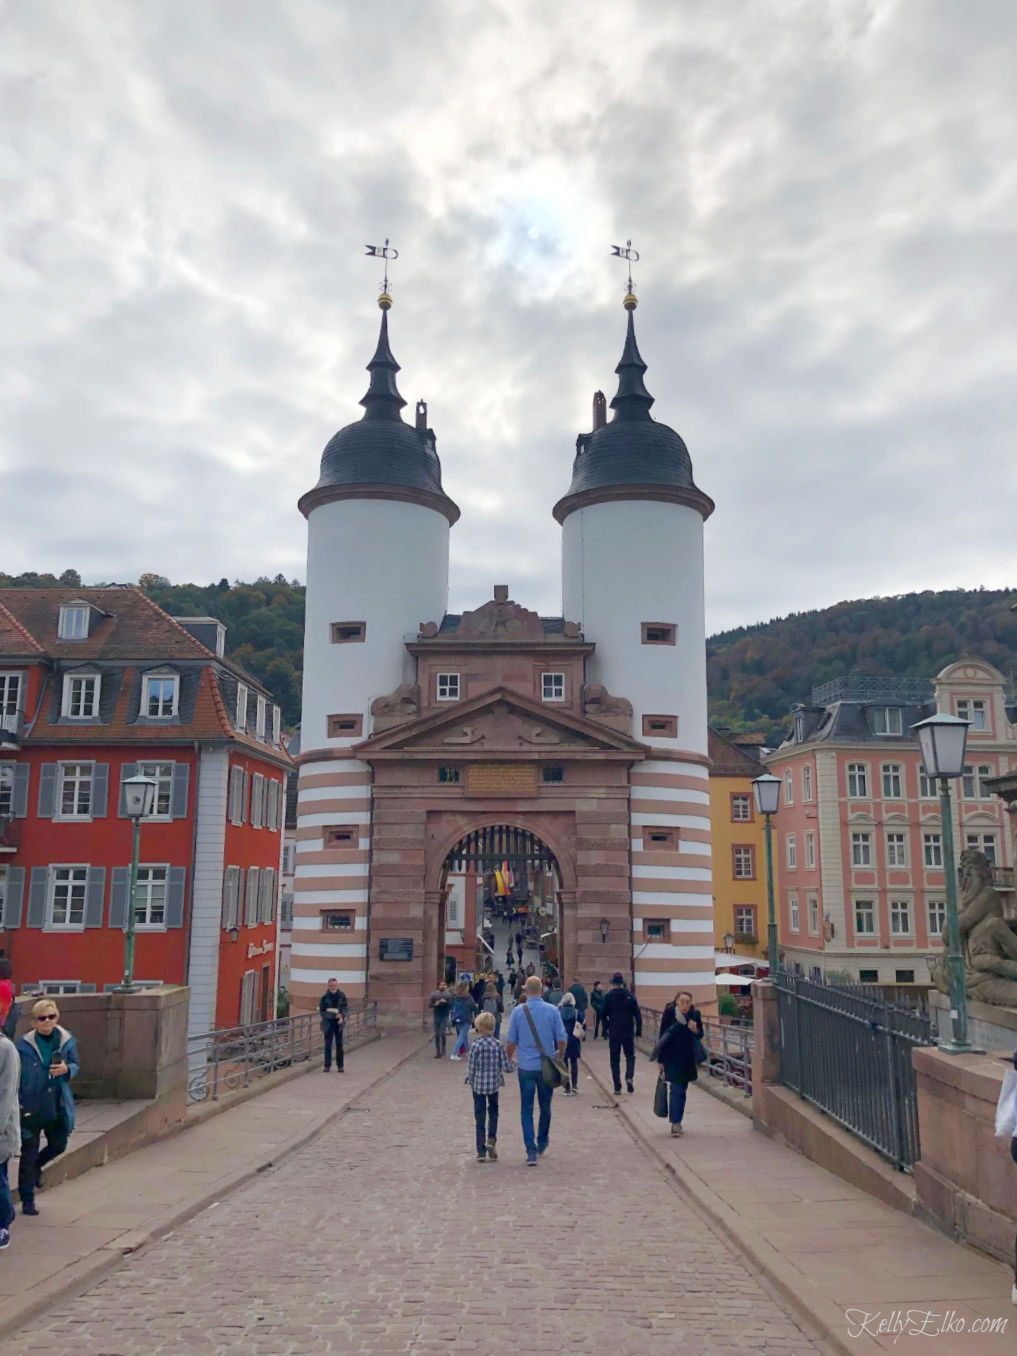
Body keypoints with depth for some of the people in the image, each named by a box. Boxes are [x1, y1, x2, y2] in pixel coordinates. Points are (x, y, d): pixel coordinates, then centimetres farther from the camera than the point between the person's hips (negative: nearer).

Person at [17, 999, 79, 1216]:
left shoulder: (67, 1041, -4)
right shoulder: (24, 1044, -12)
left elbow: (75, 1065, 8)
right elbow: (16, 1076, -5)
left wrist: (67, 1069, -15)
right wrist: (17, 1104, -9)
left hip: (58, 1107, 3)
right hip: (31, 1107, -3)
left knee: (58, 1145, 14)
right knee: (29, 1154, 6)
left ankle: (36, 1166, 46)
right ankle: (27, 1201, 22)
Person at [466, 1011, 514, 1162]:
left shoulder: (476, 1046, -14)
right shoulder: (499, 1045, -9)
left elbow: (471, 1068, -9)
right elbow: (506, 1067, -8)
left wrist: (469, 1078, 11)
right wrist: (511, 1065, 14)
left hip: (478, 1085, -1)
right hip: (494, 1084, 1)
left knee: (480, 1117, 8)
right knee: (493, 1112, 22)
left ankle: (481, 1152, 9)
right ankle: (491, 1139, 3)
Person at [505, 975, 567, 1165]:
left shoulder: (518, 1011, -7)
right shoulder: (552, 1011, -7)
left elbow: (511, 1042, -1)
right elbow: (561, 1040, -2)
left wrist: (508, 1061, 15)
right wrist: (559, 1059, 16)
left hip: (526, 1067, -1)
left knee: (526, 1109, 5)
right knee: (545, 1107, 18)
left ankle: (531, 1151, -2)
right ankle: (542, 1144, 34)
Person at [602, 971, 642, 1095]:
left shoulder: (608, 997, -5)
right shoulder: (630, 996, 0)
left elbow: (604, 1015, -4)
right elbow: (637, 1015, -1)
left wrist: (605, 1031, 4)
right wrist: (638, 1031, 2)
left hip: (614, 1033, -1)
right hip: (628, 1032, 1)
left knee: (615, 1059, 8)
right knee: (630, 1056, 15)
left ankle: (617, 1087, 5)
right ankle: (629, 1077, -10)